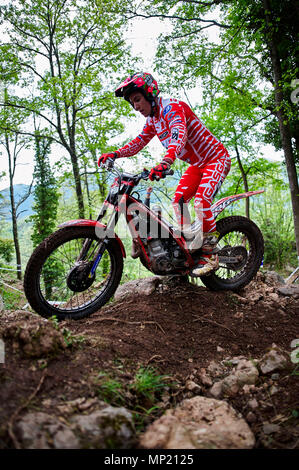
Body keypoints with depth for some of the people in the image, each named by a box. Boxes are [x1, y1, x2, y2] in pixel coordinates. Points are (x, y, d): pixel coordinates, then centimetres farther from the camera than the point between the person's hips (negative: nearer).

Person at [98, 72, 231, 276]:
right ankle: (188, 244, 8)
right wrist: (115, 154, -8)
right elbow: (139, 142, 9)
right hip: (197, 164, 9)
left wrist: (165, 163, -61)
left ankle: (210, 256, -15)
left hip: (216, 159, -9)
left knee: (201, 202, -25)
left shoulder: (172, 107, -23)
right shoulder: (152, 119, 6)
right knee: (178, 200, -1)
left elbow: (179, 135, -43)